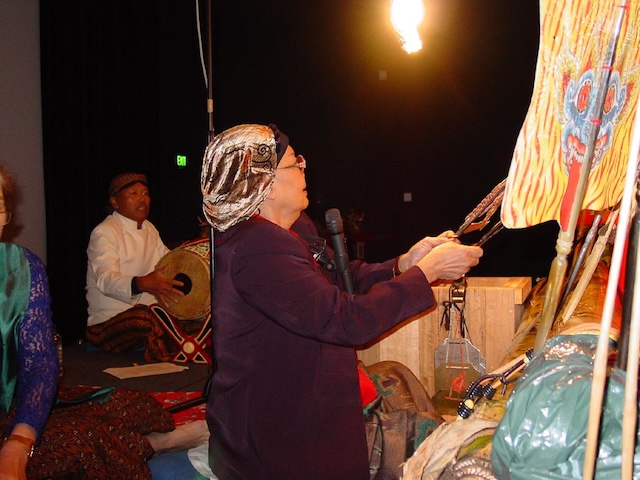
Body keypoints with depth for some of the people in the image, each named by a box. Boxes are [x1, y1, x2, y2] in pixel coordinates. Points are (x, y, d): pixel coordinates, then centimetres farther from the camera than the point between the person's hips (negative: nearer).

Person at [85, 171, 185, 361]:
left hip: (146, 310, 7)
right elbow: (106, 280, -27)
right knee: (147, 318, -37)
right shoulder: (104, 233, -11)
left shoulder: (149, 228, 15)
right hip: (107, 322, -7)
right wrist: (142, 284, -48)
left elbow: (170, 260, 22)